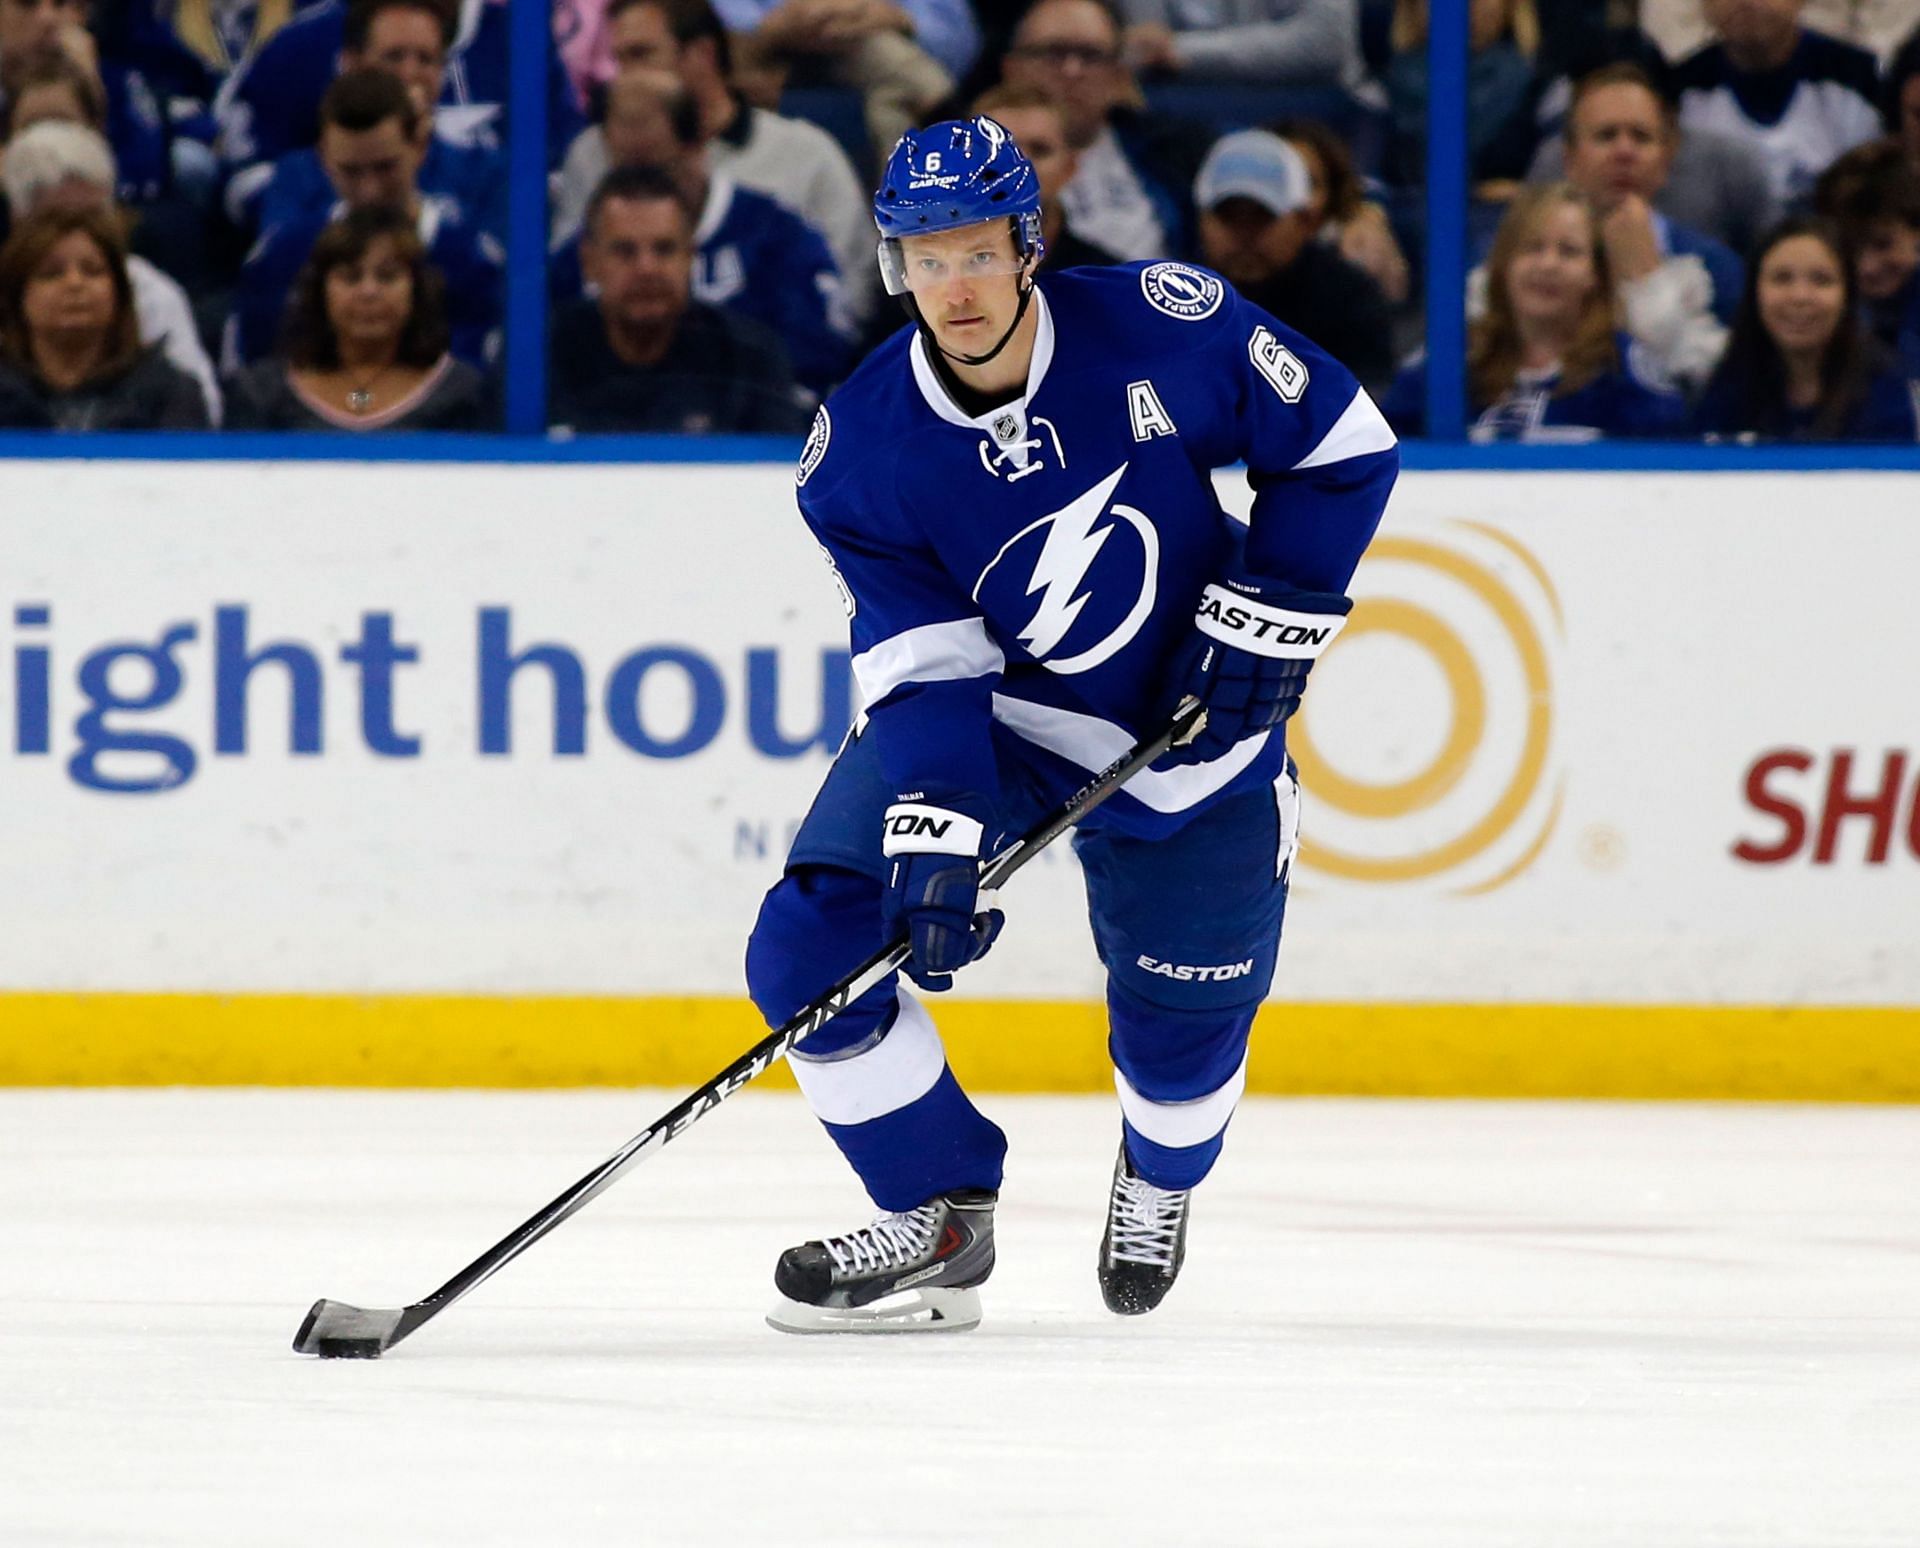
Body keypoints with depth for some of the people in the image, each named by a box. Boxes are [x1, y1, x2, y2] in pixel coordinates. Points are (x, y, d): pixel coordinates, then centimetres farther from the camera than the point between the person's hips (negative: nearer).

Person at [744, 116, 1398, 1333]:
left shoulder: (1161, 329, -21)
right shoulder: (863, 449, -18)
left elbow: (1344, 447, -8)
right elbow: (924, 662, -19)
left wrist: (1264, 627, -13)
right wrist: (938, 839, -33)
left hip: (1196, 729, -1)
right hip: (985, 711, 1)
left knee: (1182, 1030, 5)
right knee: (813, 948, -16)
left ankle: (1160, 1181, 43)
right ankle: (941, 1222, 2)